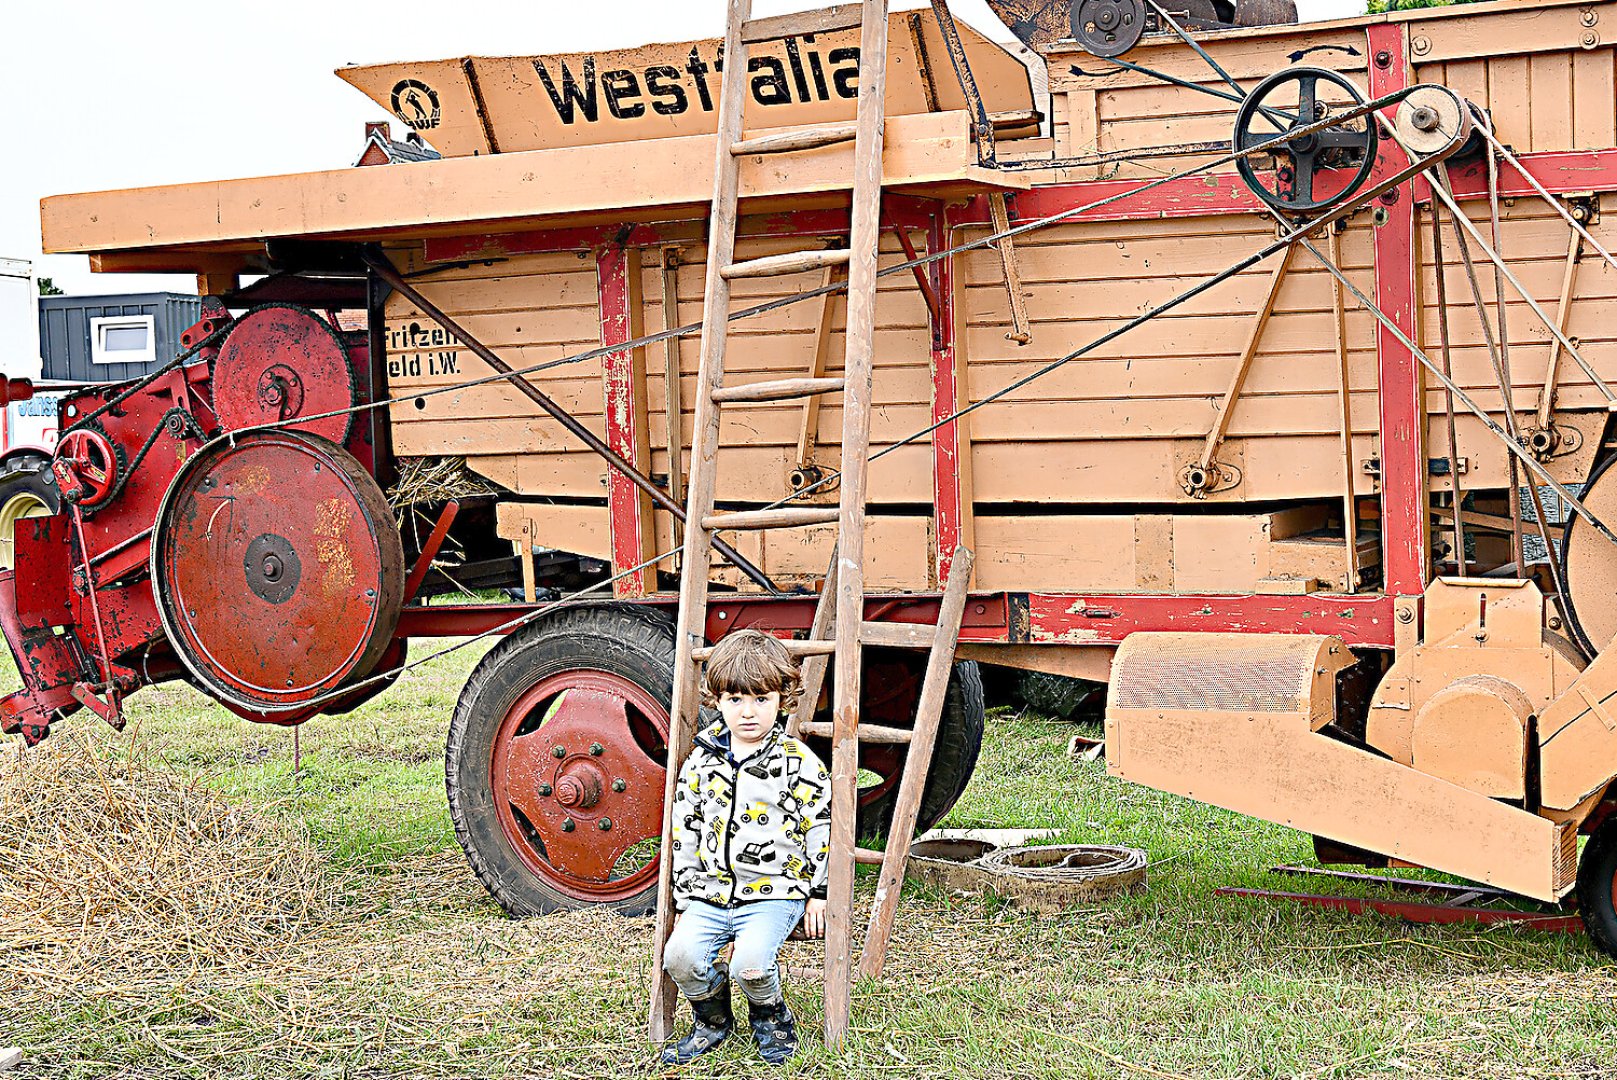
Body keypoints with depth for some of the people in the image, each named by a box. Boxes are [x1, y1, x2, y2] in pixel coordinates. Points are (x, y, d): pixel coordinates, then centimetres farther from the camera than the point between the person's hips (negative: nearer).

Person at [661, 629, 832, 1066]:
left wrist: (818, 894, -2)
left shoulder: (798, 762, -4)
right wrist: (687, 896, 9)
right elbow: (685, 831, 13)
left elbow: (823, 827, 0)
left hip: (774, 893, -4)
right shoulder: (702, 761, 7)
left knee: (750, 961, -27)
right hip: (712, 893, 4)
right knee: (681, 955, -20)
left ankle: (771, 1018, 8)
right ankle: (713, 1021, 10)